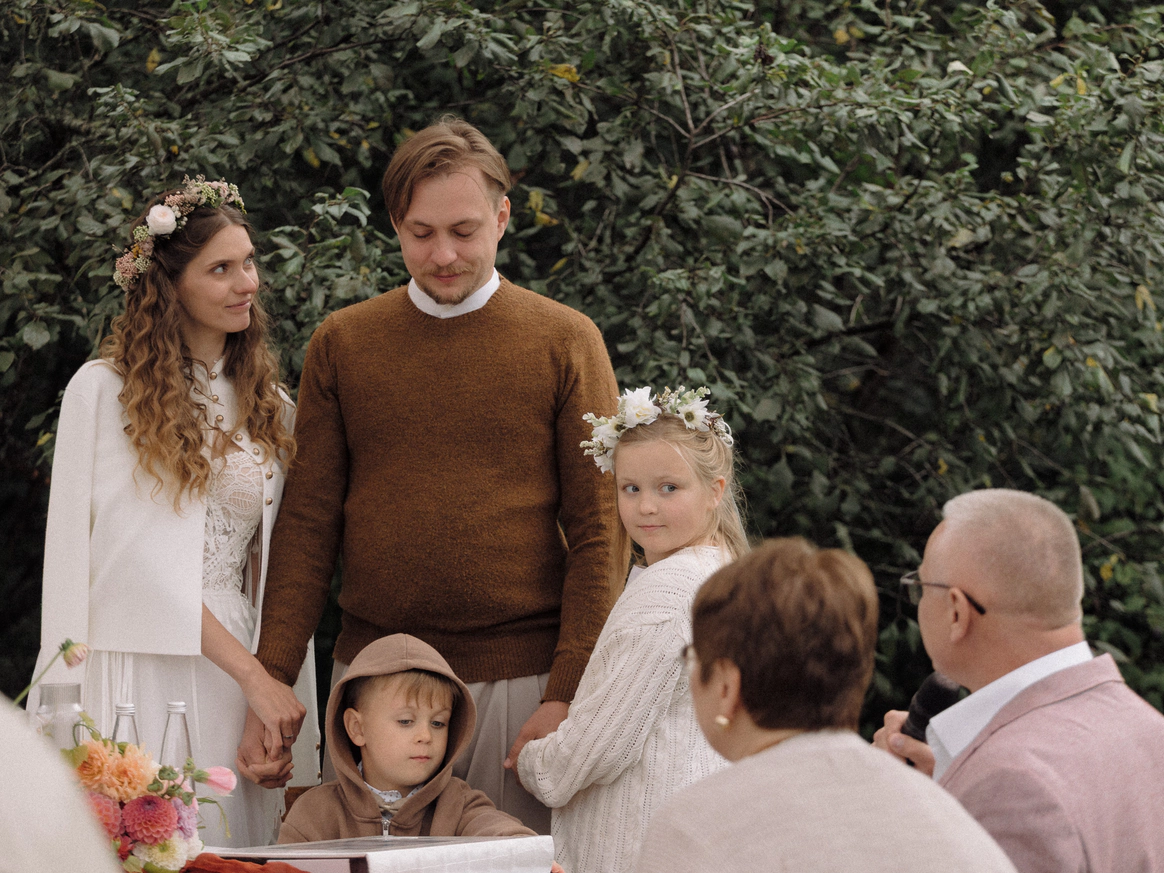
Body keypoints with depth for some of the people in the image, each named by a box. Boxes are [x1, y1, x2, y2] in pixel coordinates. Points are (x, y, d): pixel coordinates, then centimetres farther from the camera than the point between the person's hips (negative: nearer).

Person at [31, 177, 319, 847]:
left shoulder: (271, 409, 15)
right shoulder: (104, 391, -2)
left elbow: (270, 569, 13)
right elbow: (136, 554, -10)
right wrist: (252, 673, -13)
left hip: (232, 682, 4)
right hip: (131, 675, -4)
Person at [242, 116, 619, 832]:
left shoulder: (566, 342, 3)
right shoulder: (341, 344, 9)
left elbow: (597, 532, 0)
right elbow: (308, 526, 7)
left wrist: (567, 695, -9)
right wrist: (272, 688, -2)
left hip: (520, 683, -2)